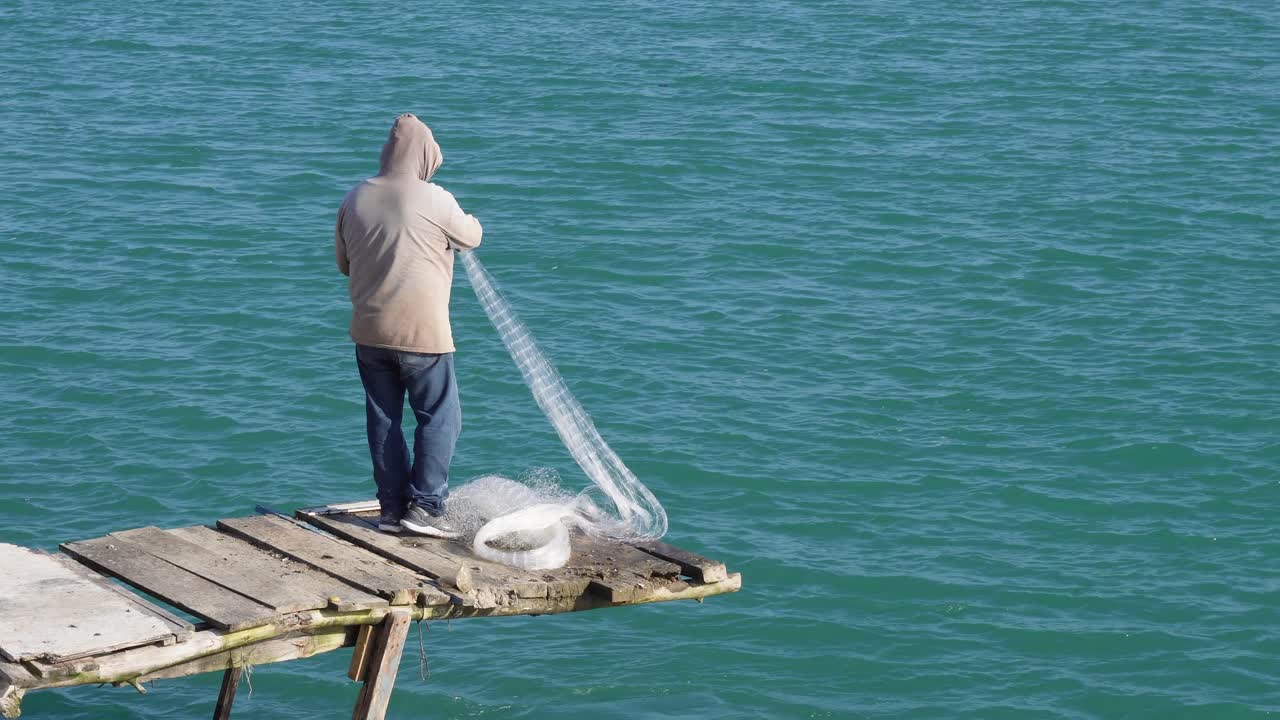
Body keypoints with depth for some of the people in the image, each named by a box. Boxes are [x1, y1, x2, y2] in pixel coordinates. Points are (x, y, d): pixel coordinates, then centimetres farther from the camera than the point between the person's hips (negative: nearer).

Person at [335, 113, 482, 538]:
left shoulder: (355, 199, 2)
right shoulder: (435, 200, -13)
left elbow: (343, 263, 13)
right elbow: (471, 238, 5)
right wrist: (468, 221, 27)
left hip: (369, 331, 5)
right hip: (422, 331, -5)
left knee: (383, 420, 12)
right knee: (439, 418, 5)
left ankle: (392, 507, 16)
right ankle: (425, 506, 1)